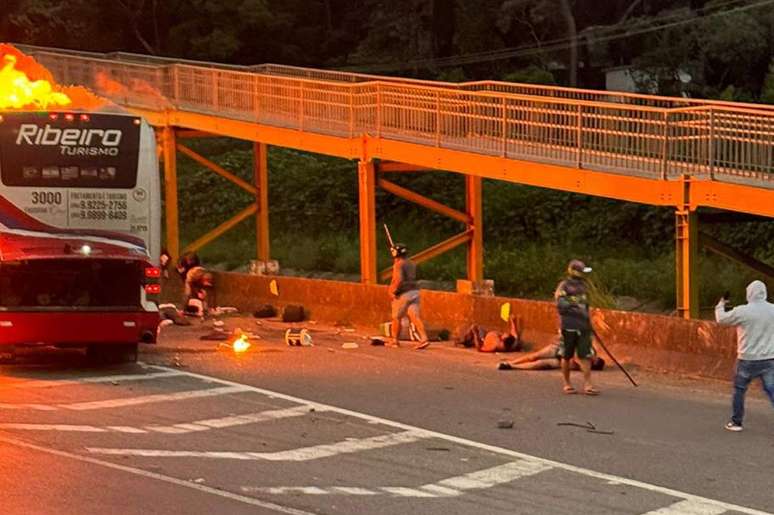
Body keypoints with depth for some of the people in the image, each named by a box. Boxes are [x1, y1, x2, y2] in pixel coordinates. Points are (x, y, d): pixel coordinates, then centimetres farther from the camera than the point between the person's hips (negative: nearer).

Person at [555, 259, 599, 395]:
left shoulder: (583, 286, 14)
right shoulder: (564, 286, -7)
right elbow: (561, 306, -16)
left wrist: (589, 323, 24)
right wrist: (577, 310, -26)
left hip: (583, 326, 5)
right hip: (569, 326, -5)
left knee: (585, 356, -3)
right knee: (567, 356, 5)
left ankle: (587, 385, -6)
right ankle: (567, 384, 17)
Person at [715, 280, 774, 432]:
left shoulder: (742, 311, -12)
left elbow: (721, 319, 2)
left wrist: (720, 305, 20)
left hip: (748, 359, -2)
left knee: (739, 389, 16)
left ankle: (736, 422, 23)